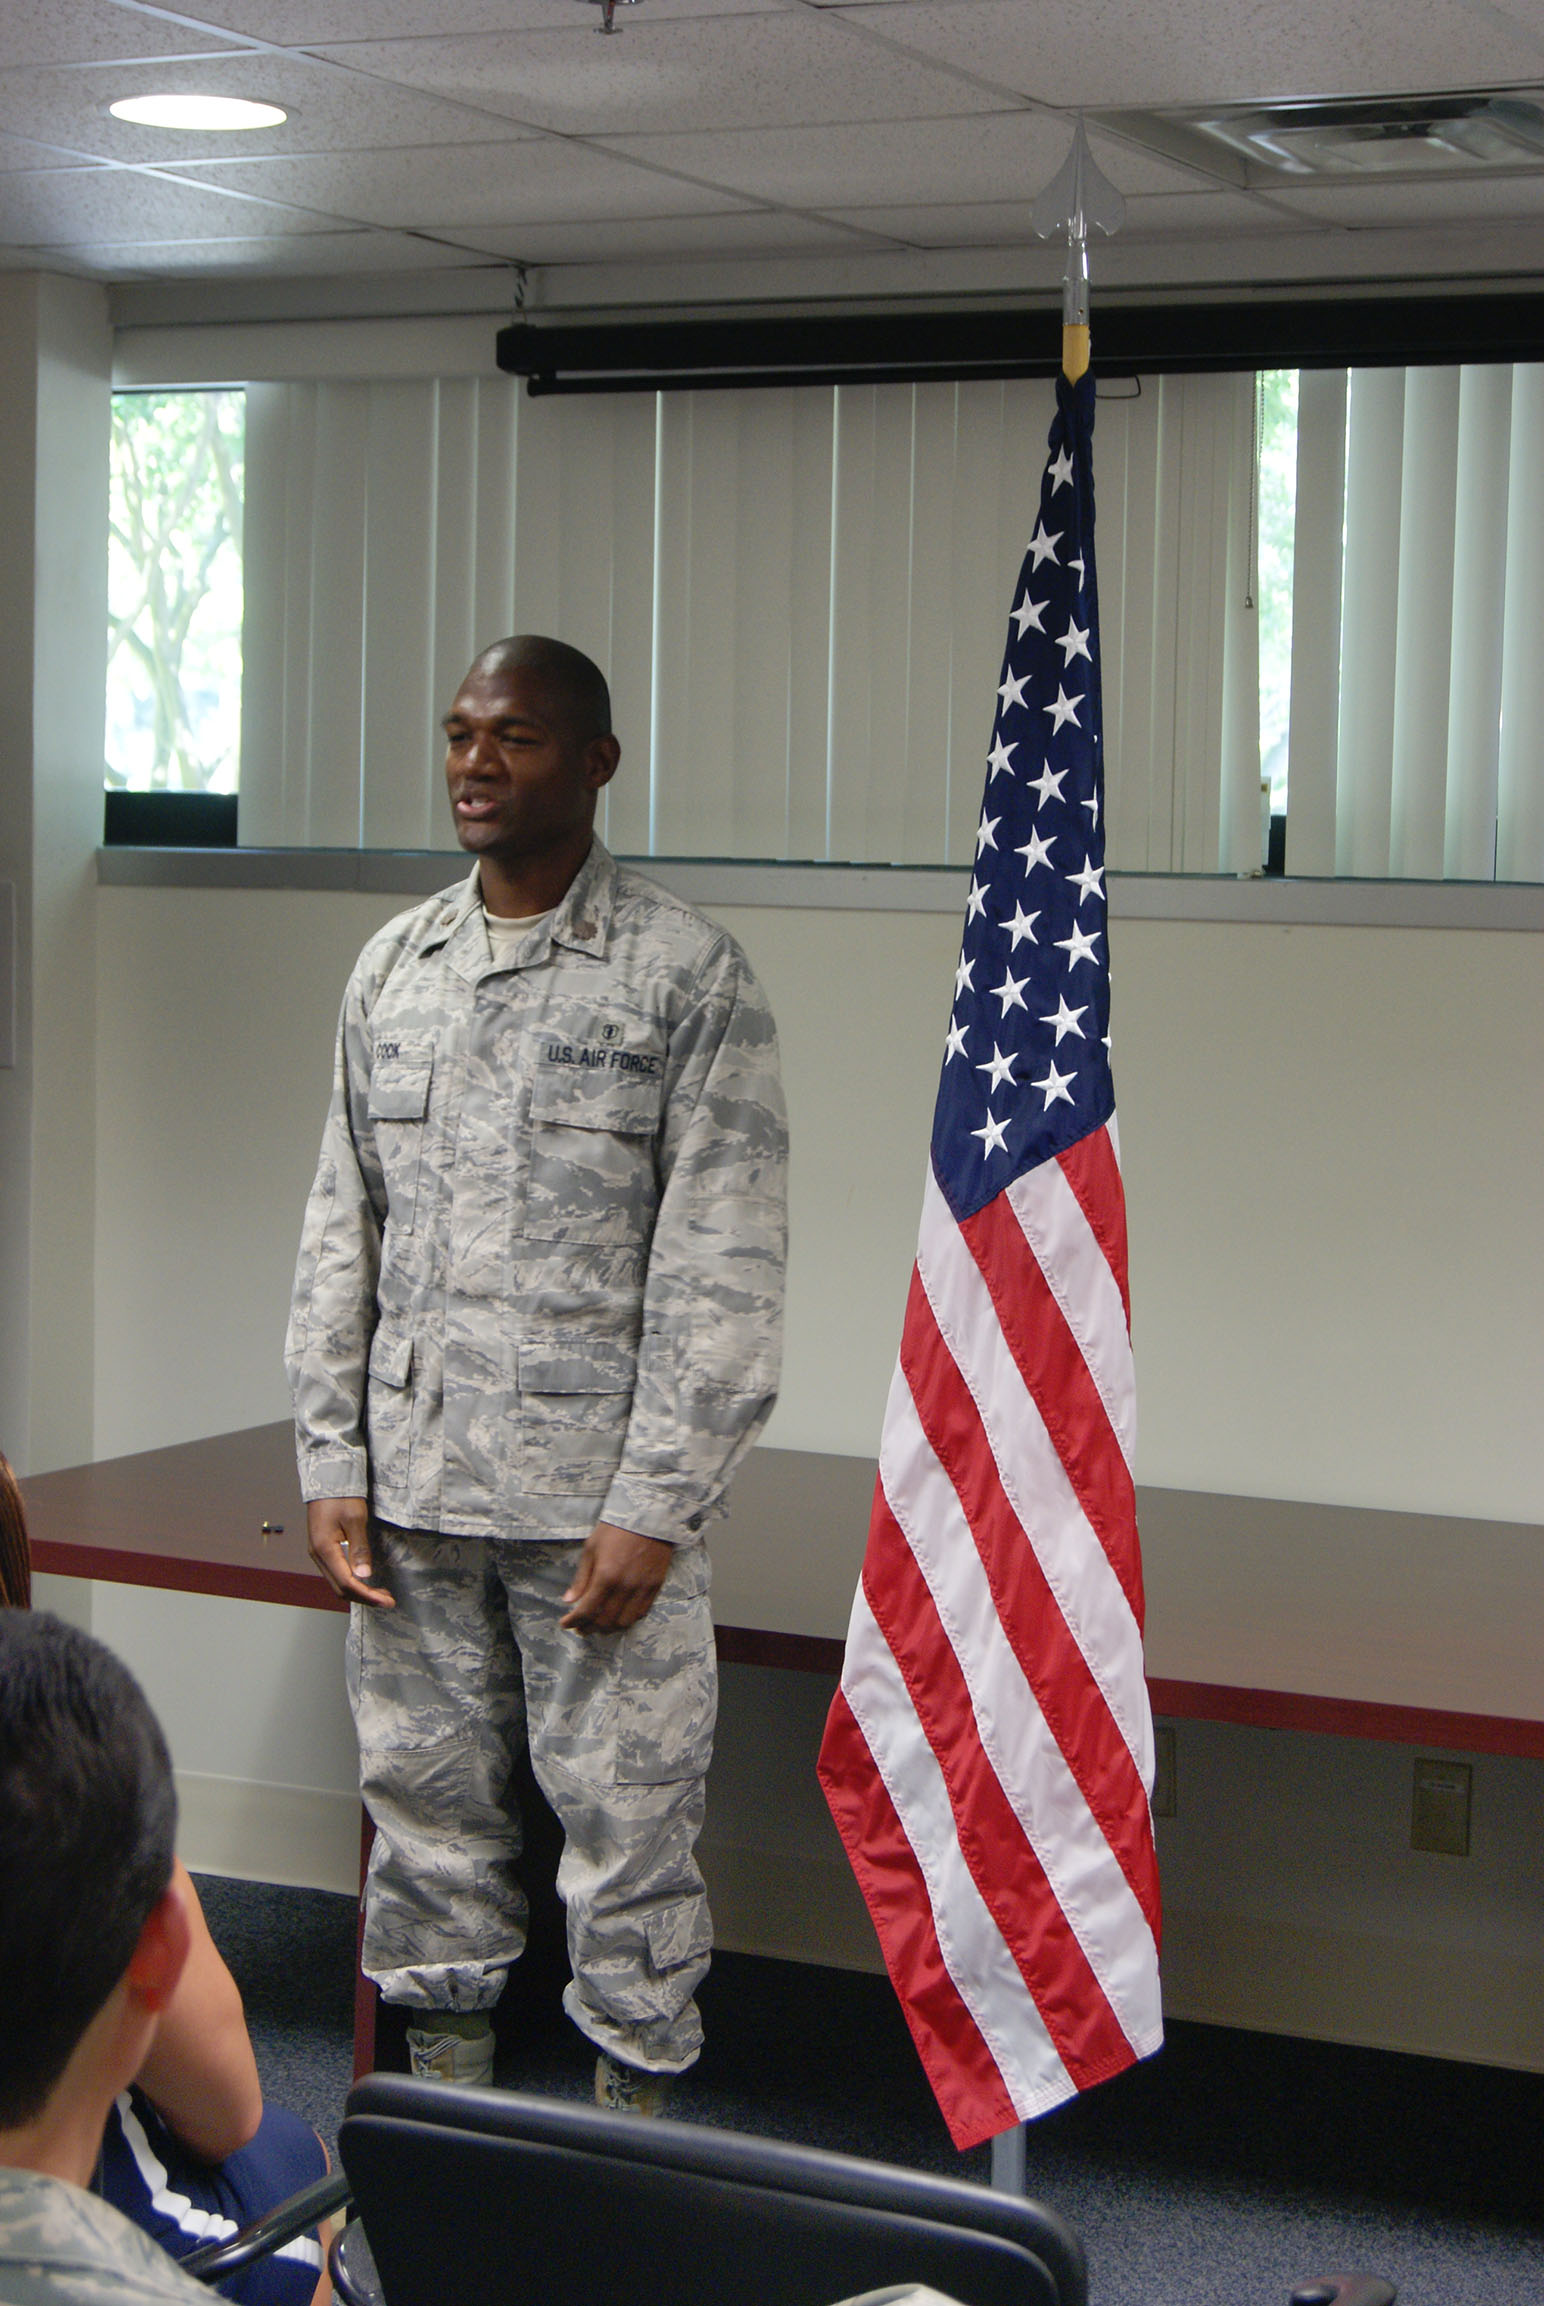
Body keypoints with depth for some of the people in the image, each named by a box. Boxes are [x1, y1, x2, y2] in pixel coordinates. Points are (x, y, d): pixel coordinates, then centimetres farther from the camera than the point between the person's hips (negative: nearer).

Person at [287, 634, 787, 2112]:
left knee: (625, 1812, 0)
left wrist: (654, 1506, -14)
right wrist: (329, 1462, 5)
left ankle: (635, 2128, 14)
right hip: (411, 1483, 5)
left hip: (597, 1491, -4)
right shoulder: (393, 966, 10)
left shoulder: (687, 975, -5)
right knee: (424, 1794, 11)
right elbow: (341, 1229, 13)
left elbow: (722, 1268, -8)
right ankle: (448, 2090, 26)